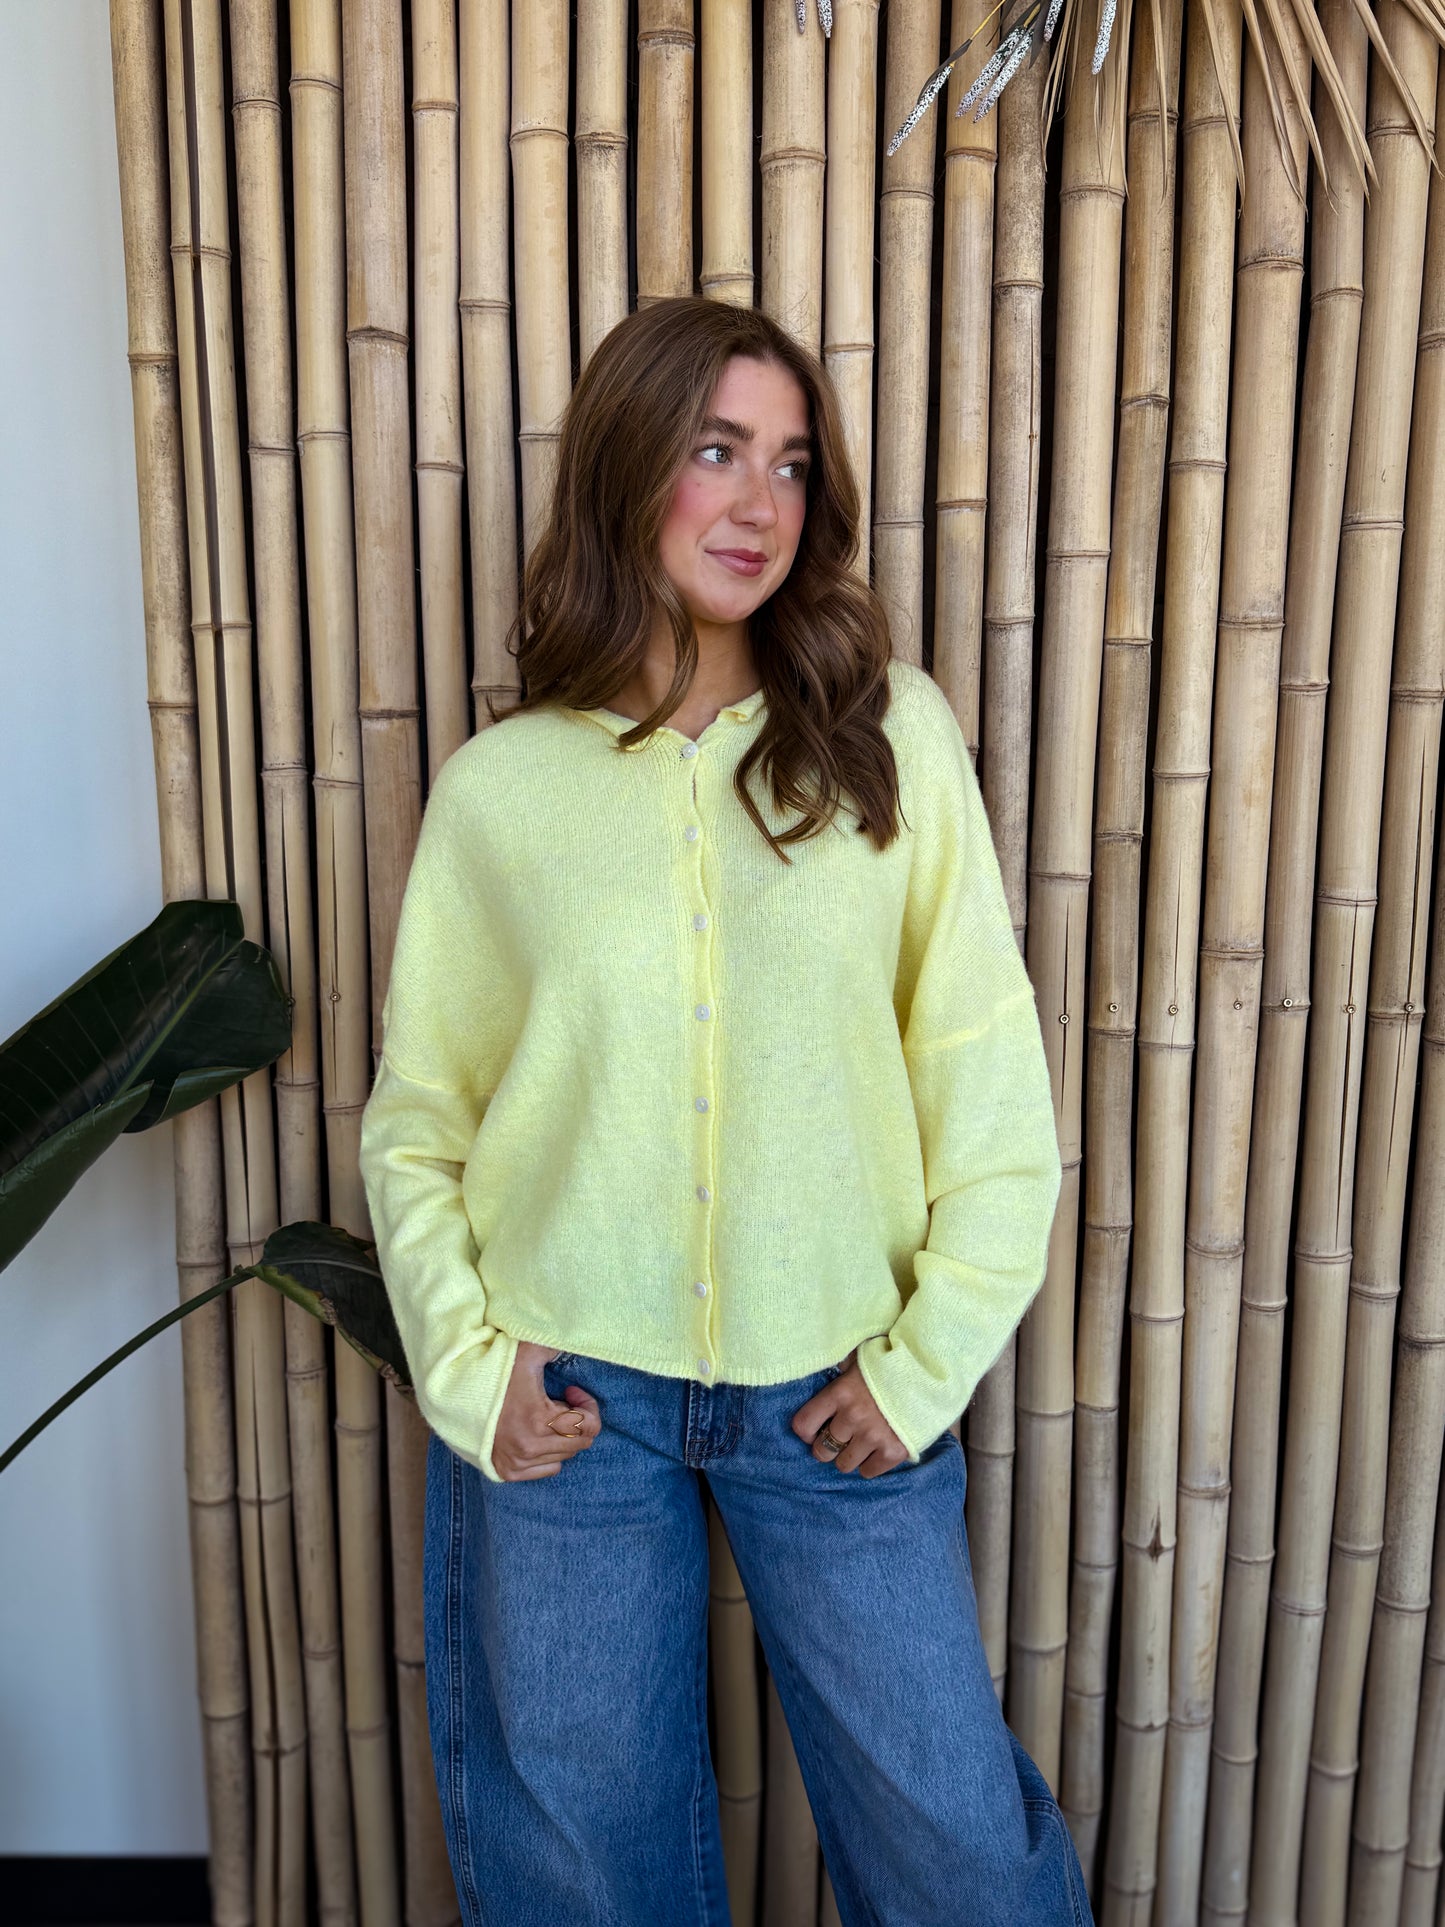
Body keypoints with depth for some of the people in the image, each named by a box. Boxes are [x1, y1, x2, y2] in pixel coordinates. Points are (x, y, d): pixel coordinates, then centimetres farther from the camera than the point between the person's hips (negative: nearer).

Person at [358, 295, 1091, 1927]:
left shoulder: (895, 737, -3)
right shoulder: (498, 784, -2)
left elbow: (990, 1068, -3)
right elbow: (414, 1114, 3)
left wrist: (932, 1353, -6)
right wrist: (464, 1361, -5)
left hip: (834, 1394, 0)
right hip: (565, 1396, 1)